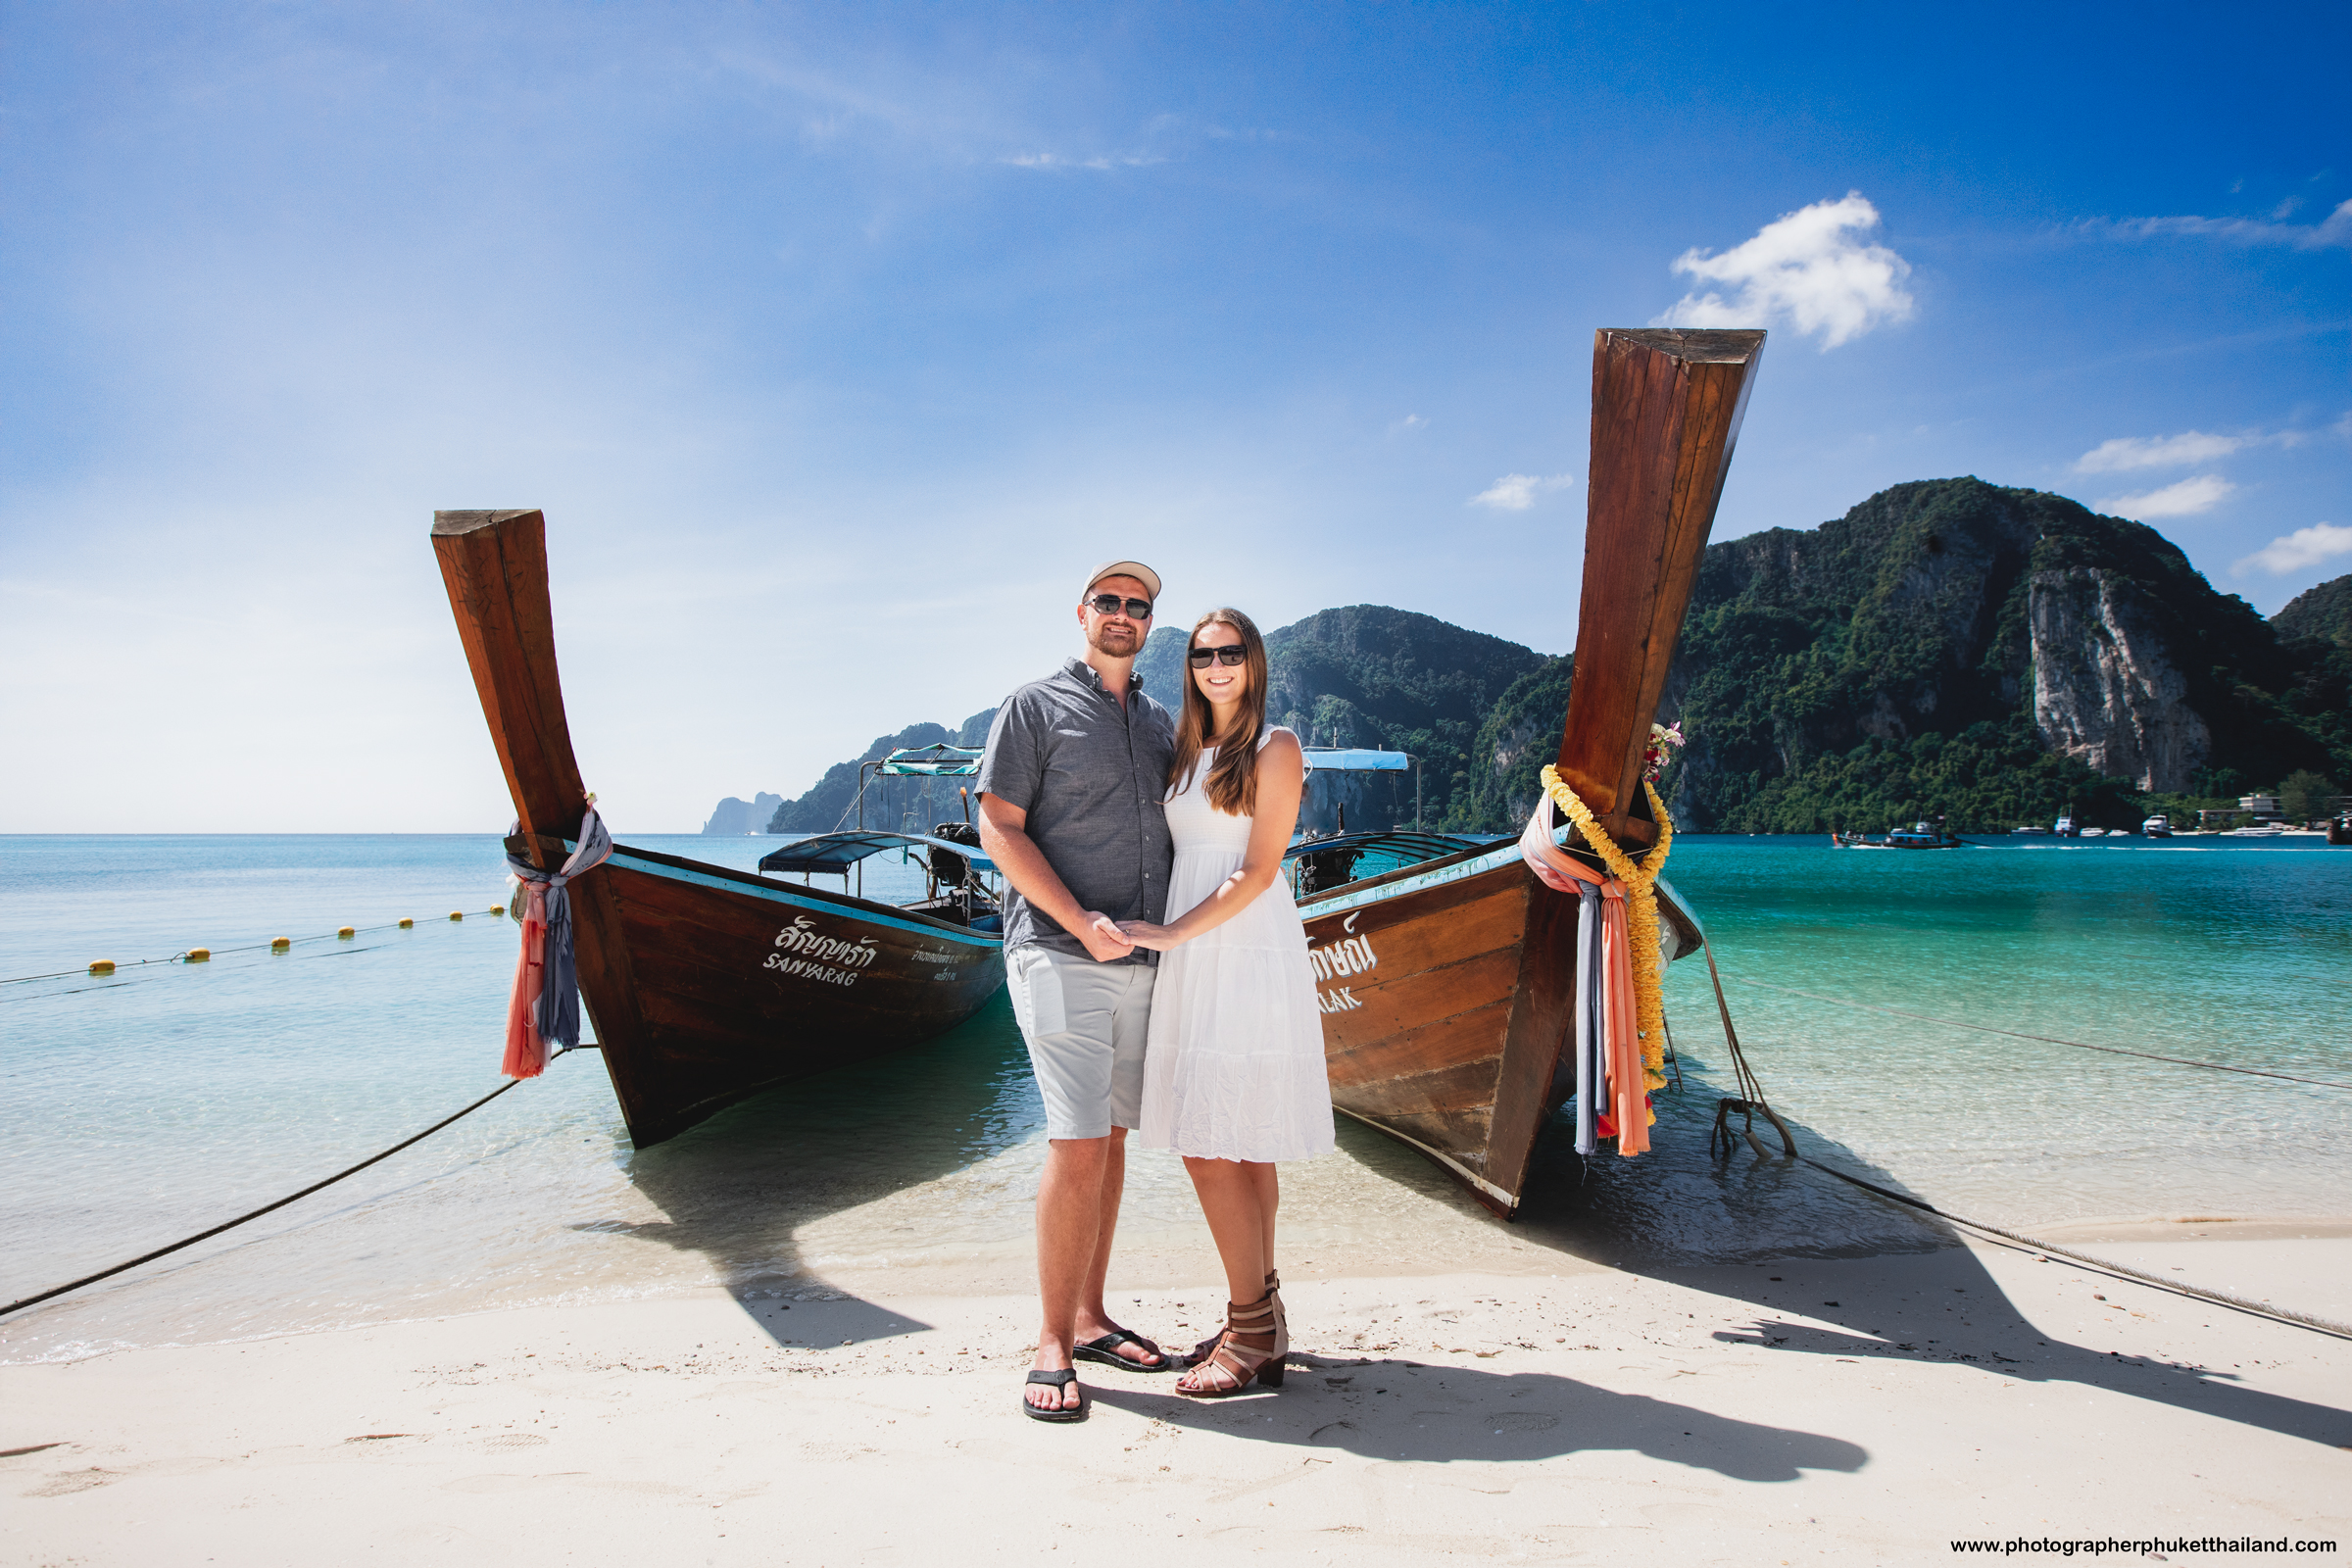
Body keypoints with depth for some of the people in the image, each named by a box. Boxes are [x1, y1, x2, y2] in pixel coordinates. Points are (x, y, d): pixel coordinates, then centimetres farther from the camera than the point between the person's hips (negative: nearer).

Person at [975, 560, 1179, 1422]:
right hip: (1059, 956, -6)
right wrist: (1079, 921, -16)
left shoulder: (1160, 722, 18)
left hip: (1141, 962, 6)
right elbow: (999, 827, -6)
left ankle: (1090, 1318, 23)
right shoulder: (1034, 706, 0)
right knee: (1077, 1143, -11)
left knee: (1111, 1139, 11)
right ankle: (1052, 1346, 1)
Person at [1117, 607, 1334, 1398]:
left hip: (1248, 954, -7)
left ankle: (1250, 1333, 1)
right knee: (1241, 1147, 11)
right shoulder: (1184, 752, 17)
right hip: (1192, 961, 7)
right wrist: (1163, 936, 5)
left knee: (1212, 1145, -9)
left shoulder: (1275, 749, -3)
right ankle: (1261, 1319, 20)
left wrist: (1170, 933, -13)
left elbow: (1259, 871, -10)